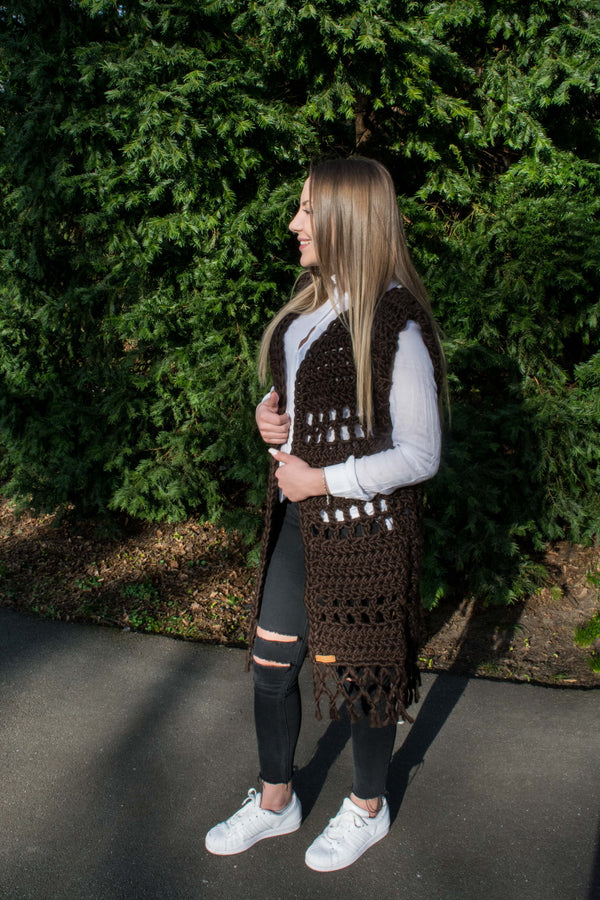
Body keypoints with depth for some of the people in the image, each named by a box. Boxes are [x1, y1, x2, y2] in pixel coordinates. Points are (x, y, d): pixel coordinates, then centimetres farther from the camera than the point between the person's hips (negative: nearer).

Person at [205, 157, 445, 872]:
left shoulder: (396, 324, -20)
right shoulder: (314, 300, 6)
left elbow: (419, 457, -19)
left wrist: (319, 481, -17)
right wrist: (270, 414, -2)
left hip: (364, 527, -8)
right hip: (298, 517, 8)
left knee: (359, 672, 12)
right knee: (271, 664, 16)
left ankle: (368, 809, 39)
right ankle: (275, 802, 40)